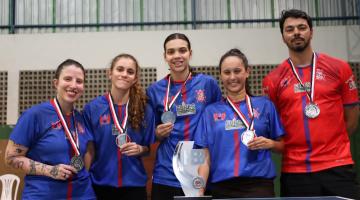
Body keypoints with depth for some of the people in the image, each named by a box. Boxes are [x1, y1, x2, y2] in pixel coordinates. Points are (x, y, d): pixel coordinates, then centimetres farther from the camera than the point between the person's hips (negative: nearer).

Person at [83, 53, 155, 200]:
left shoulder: (144, 110, -1)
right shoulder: (92, 108, -4)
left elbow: (148, 147, 7)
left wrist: (139, 149, -12)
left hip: (134, 185, 1)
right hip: (101, 184, -1)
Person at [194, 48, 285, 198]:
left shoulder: (264, 105, 6)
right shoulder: (211, 112, 8)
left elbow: (282, 146, 11)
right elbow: (205, 158, 6)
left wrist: (269, 143, -9)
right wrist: (199, 191, -3)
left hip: (259, 185, -1)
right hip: (222, 187, 1)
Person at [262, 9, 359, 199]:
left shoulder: (339, 68, 3)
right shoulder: (272, 80, 2)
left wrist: (333, 142, 9)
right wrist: (290, 147, 0)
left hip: (337, 166, 0)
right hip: (294, 170, 0)